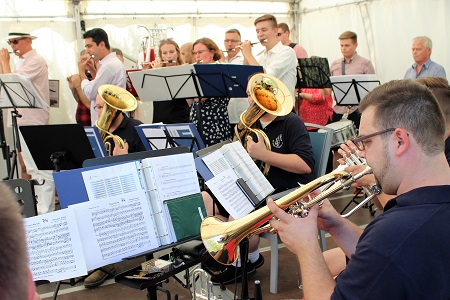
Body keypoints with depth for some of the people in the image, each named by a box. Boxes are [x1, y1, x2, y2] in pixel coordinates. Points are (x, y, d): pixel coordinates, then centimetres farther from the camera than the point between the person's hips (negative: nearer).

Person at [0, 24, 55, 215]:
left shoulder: (35, 61, -10)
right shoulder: (22, 62, 19)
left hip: (33, 122, -10)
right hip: (21, 120, 10)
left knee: (40, 169, -8)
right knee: (26, 166, 13)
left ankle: (45, 212, -4)